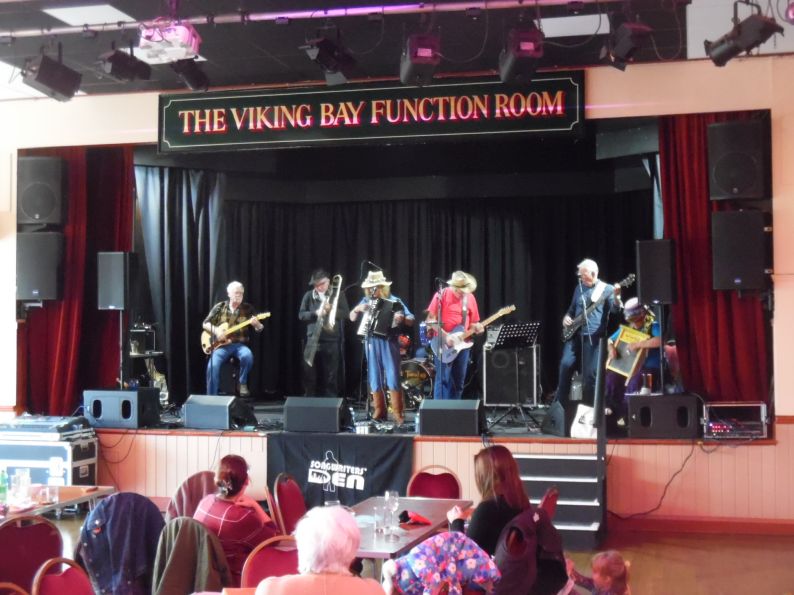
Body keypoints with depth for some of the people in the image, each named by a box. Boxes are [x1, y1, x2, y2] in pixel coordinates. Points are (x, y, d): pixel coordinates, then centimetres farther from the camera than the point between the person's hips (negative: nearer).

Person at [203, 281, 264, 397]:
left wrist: (257, 324, -22)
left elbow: (259, 329, 3)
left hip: (240, 344, 0)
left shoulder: (248, 309, 6)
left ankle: (243, 383, -9)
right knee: (213, 366, -26)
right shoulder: (219, 307, 8)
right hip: (221, 345, 0)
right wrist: (216, 331, -10)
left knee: (247, 356, -34)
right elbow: (205, 324, 10)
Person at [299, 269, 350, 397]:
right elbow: (301, 315, 2)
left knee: (331, 376, 2)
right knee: (310, 376, 4)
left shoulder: (338, 294, 4)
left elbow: (346, 313, -3)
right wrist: (316, 313, -15)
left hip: (332, 341, -2)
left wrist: (331, 309, -18)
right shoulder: (308, 296, 7)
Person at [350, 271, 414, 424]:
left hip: (388, 342, -4)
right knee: (374, 378, 8)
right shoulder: (366, 300, 11)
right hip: (371, 343, 4)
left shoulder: (394, 301, -2)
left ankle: (398, 413, -3)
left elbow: (411, 320, -7)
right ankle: (379, 411, 18)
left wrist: (402, 318, -28)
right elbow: (352, 318, 15)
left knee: (393, 378, -7)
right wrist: (357, 309, -4)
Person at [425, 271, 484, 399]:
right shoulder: (442, 294, -8)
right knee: (443, 379, -8)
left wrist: (476, 327, -8)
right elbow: (431, 319, -10)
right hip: (443, 342, -5)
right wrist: (445, 336, -17)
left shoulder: (470, 298, 7)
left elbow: (472, 322, 15)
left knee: (459, 380, 8)